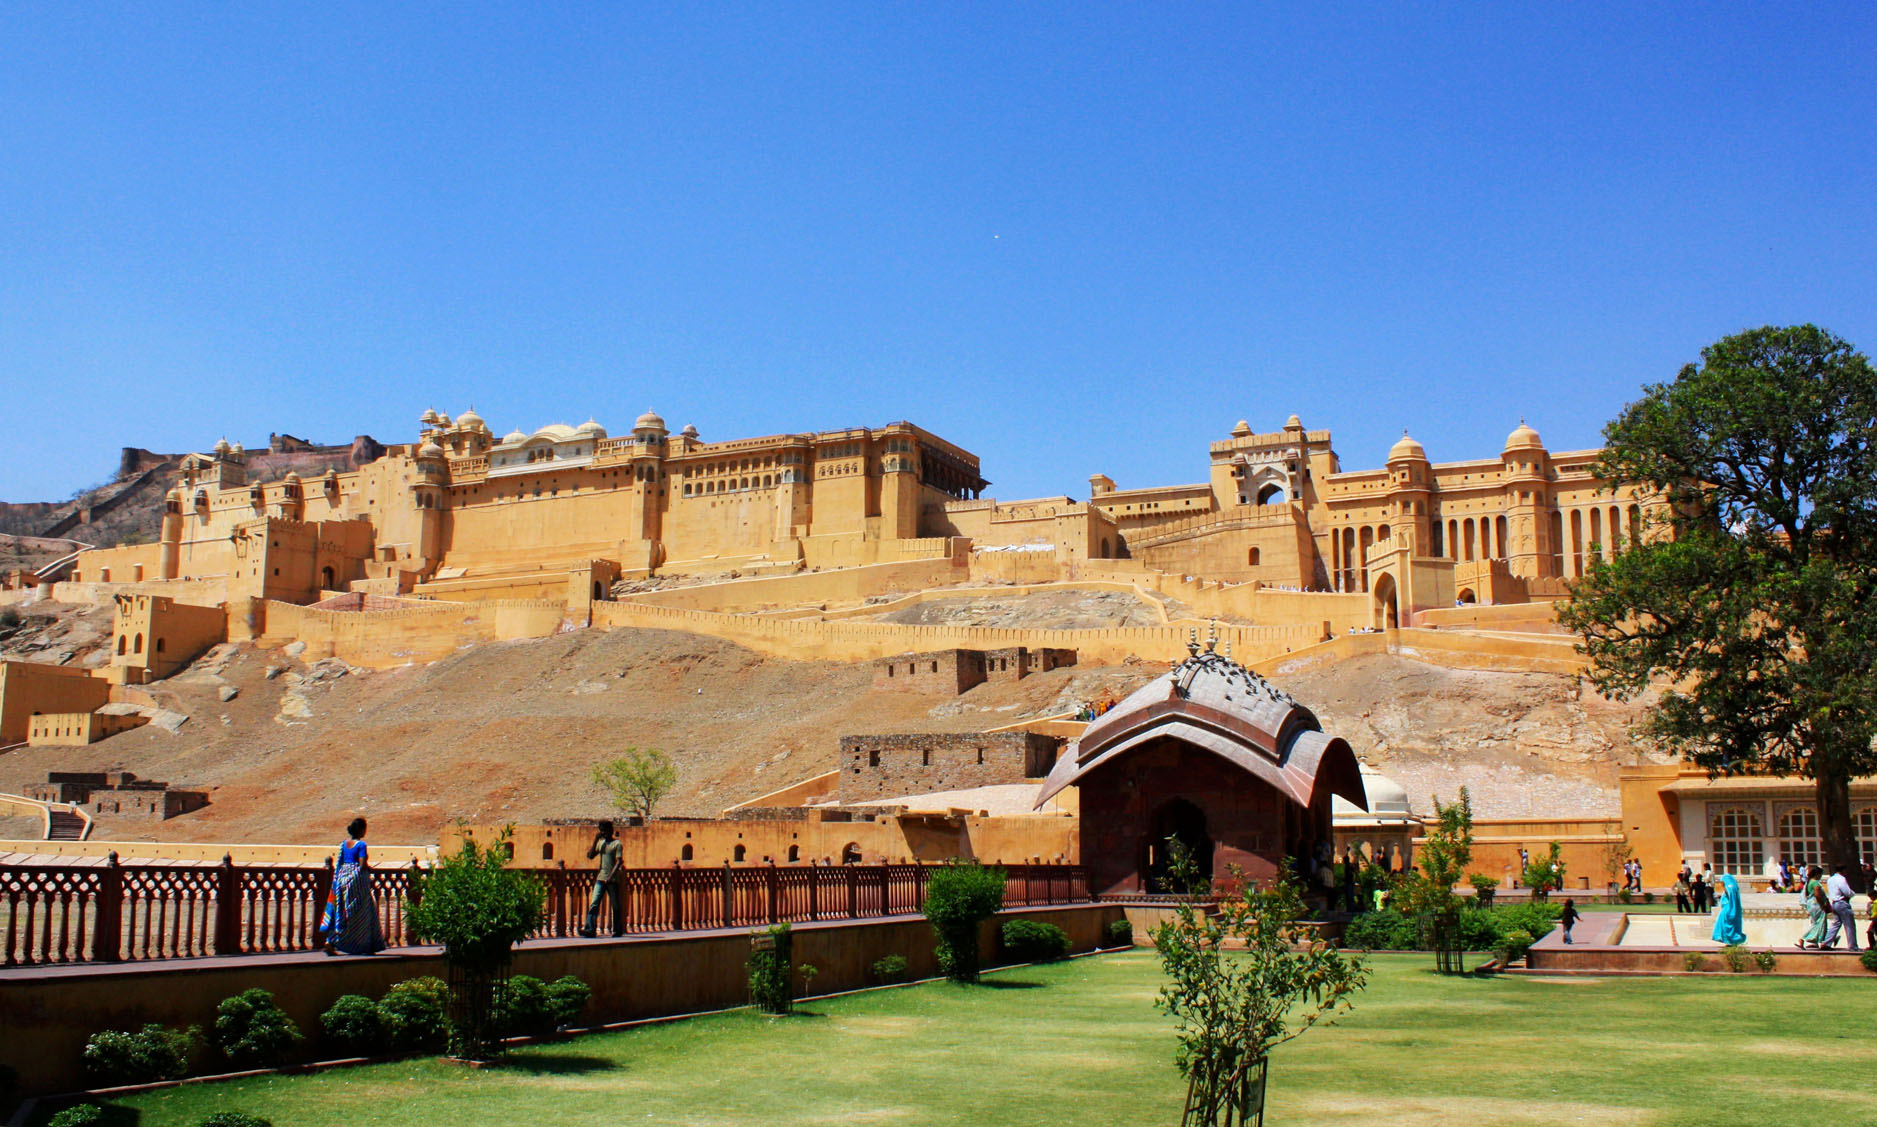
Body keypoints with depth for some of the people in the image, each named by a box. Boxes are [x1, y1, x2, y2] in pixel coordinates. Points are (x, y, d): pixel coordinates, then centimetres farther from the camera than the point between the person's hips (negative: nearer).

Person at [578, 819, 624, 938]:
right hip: (600, 879, 5)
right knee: (593, 904, -9)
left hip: (613, 880, -5)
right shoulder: (600, 843, 15)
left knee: (615, 906, 4)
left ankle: (617, 930, 14)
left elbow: (618, 862, -11)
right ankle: (590, 930, -16)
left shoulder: (617, 844, -3)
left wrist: (611, 876, -21)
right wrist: (595, 840, 1)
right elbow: (590, 856, 8)